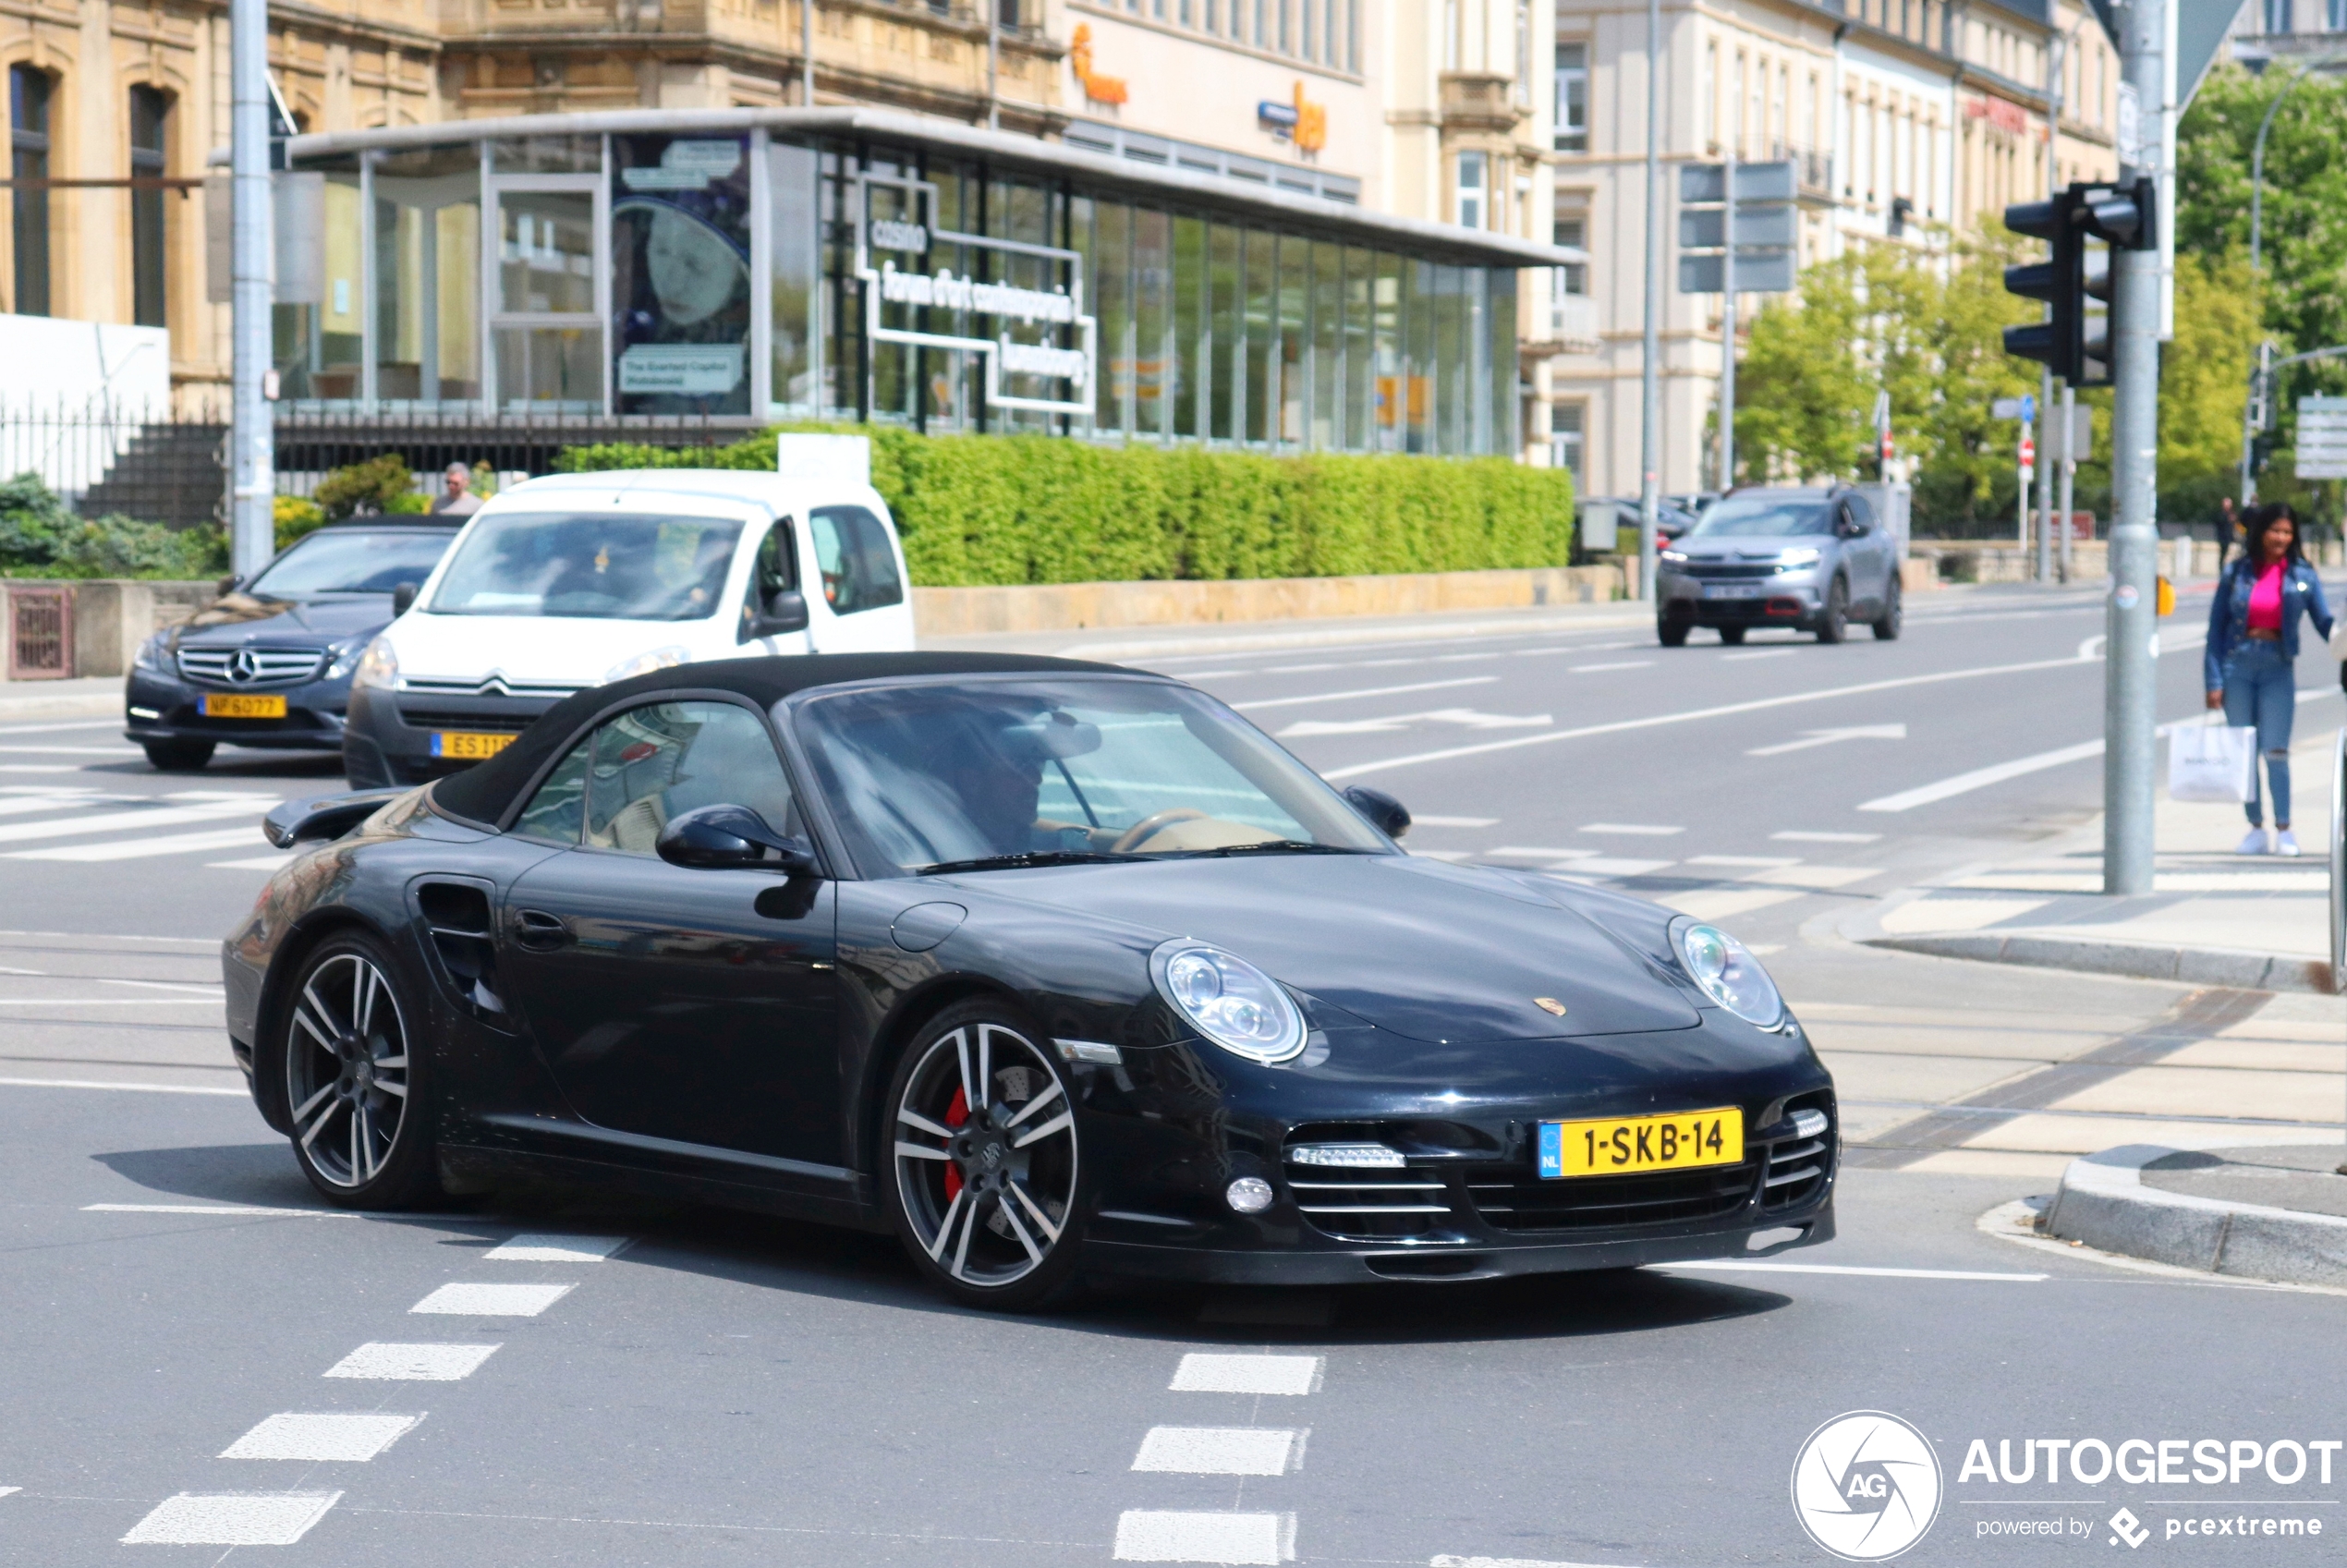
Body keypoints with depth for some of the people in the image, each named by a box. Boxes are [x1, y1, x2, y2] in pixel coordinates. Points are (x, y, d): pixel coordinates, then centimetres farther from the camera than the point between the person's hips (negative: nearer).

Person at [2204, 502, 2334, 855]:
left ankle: (2283, 830, 1)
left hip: (2277, 669, -1)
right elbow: (2216, 627, 3)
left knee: (2276, 751, -6)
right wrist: (2214, 680, -3)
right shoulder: (2236, 572, 1)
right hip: (2238, 666, 1)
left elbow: (2324, 623, 4)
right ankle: (2256, 829, 14)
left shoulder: (2302, 576, 1)